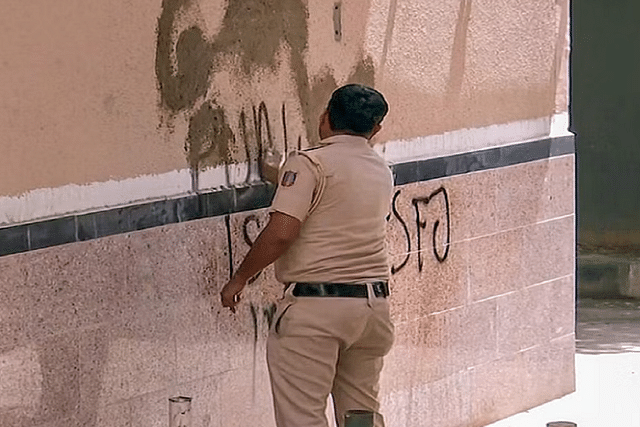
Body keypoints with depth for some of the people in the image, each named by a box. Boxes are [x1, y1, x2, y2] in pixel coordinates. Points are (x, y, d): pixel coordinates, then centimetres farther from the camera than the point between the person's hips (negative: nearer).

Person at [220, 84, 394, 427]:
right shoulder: (382, 173, 13)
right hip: (373, 302, 7)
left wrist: (238, 279, -6)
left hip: (314, 306, -7)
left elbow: (280, 233, -18)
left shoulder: (309, 164, -9)